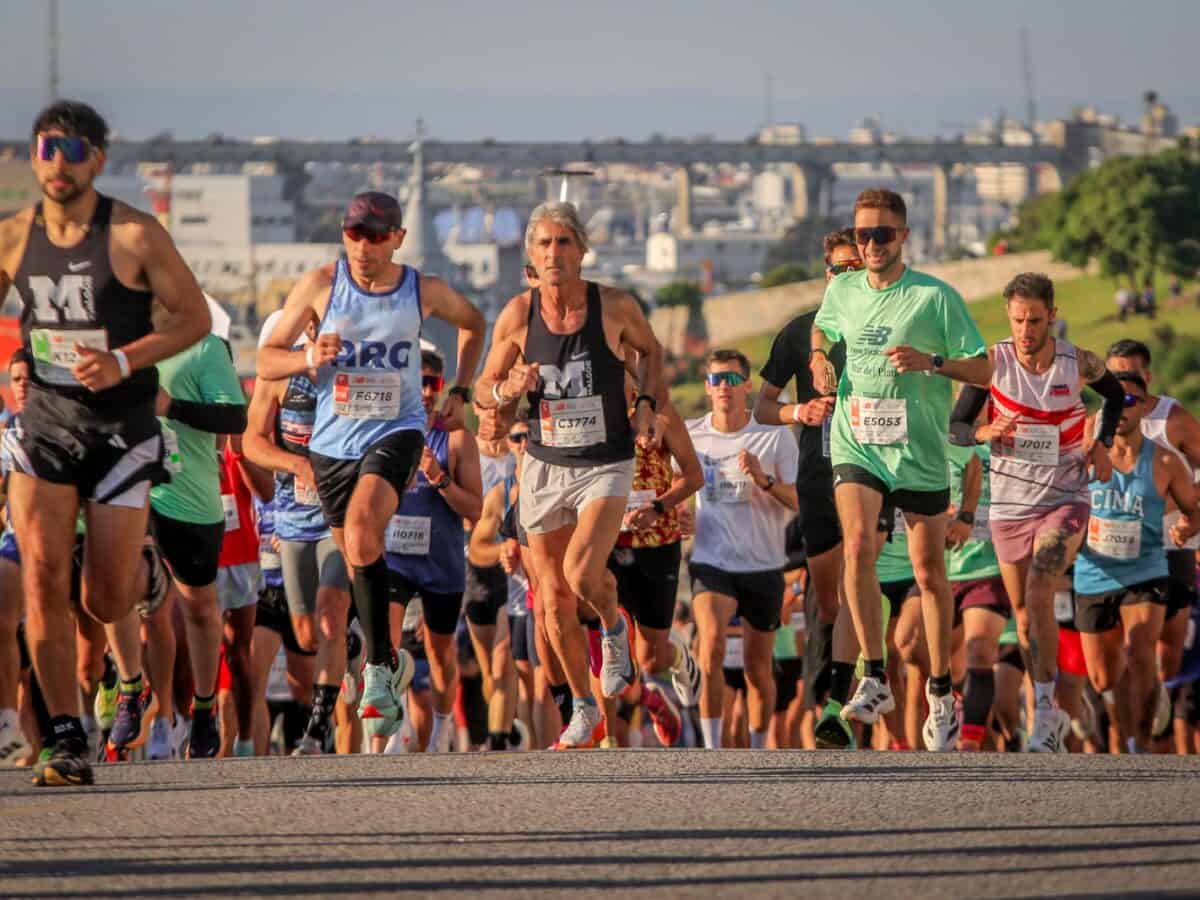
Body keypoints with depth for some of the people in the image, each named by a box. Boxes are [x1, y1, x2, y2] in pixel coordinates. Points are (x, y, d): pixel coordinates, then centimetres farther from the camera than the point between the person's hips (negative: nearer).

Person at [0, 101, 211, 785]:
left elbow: (197, 317, -7)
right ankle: (69, 742, -7)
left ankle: (143, 569, 37)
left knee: (107, 603, -2)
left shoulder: (135, 236, -10)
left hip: (122, 431, -3)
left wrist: (123, 362, -20)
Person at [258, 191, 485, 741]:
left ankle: (381, 664, -23)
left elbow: (473, 323, 23)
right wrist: (309, 358, -21)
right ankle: (389, 669, 28)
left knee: (362, 528, -28)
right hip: (333, 441, 3)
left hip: (395, 431, -3)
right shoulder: (321, 285, -2)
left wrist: (460, 392, 15)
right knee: (357, 560, 9)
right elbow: (266, 361, 0)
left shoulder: (424, 291, 0)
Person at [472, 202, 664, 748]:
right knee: (554, 601, 5)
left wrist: (647, 404, -1)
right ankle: (583, 708, 24)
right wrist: (508, 391, -18)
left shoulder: (615, 307, -10)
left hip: (606, 464, -2)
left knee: (582, 573, -25)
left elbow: (649, 349, 12)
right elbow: (484, 389, 4)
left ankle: (614, 629, 10)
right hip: (544, 467, 2)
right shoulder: (518, 315, -7)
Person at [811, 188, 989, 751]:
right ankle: (875, 679, -19)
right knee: (858, 544, -22)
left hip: (919, 451, -2)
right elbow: (822, 327, 29)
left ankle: (940, 691, 20)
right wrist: (819, 356, 7)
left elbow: (982, 369, -5)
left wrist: (930, 362, -22)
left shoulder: (935, 297, -7)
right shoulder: (842, 291, 6)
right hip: (855, 445, 2)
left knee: (928, 572, 5)